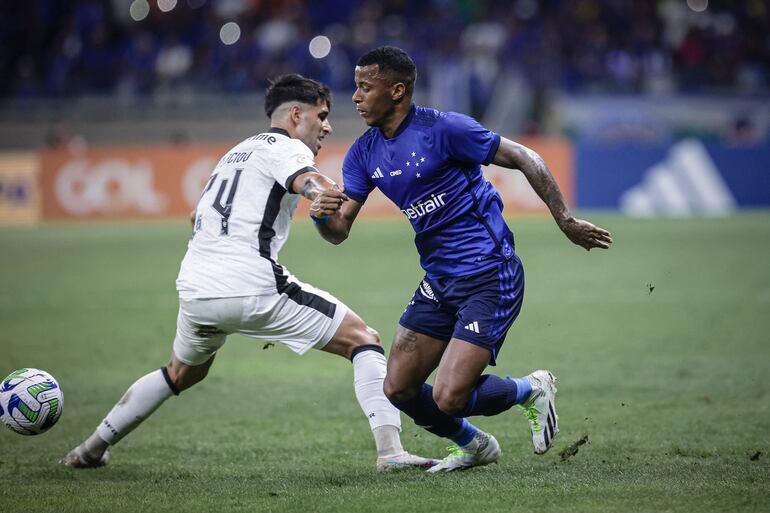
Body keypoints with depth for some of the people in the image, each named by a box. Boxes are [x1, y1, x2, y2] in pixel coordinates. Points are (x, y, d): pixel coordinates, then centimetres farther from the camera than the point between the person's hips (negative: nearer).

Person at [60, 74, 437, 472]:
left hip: (195, 289, 8)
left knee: (183, 373, 35)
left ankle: (92, 448, 40)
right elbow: (307, 180, -24)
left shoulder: (236, 152, 27)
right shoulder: (286, 147, 1)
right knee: (363, 339, 1)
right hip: (252, 287, -8)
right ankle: (390, 450, -13)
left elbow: (198, 216, 40)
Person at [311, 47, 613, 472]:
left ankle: (531, 390, 14)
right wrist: (323, 217, -21)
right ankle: (475, 446, 28)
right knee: (397, 389, 1)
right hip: (439, 281, 7)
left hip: (491, 277, -7)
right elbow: (339, 231, 3)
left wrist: (566, 222, -9)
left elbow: (525, 160, -9)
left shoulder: (443, 129, -15)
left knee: (449, 397, -17)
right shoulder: (364, 153, 5)